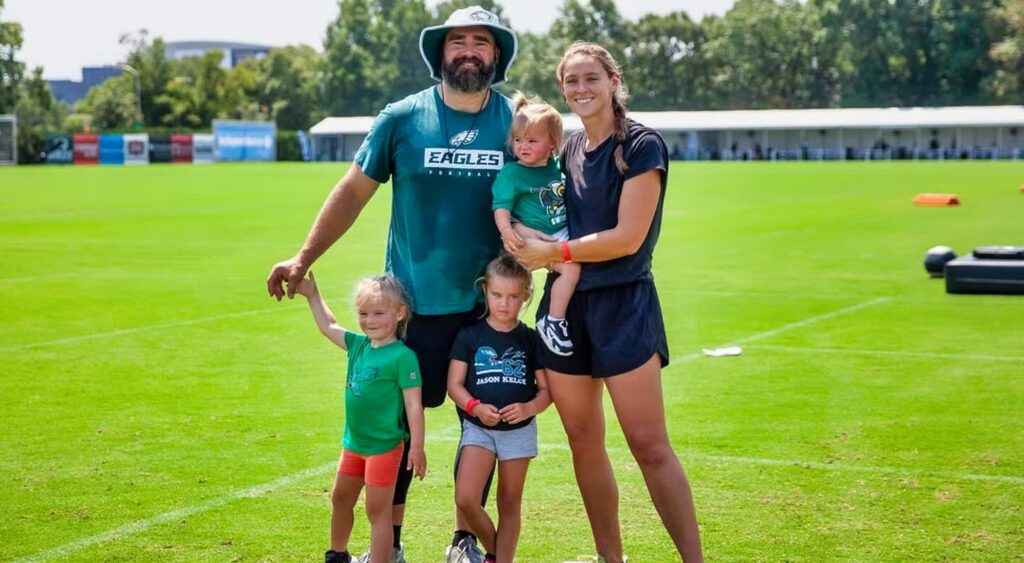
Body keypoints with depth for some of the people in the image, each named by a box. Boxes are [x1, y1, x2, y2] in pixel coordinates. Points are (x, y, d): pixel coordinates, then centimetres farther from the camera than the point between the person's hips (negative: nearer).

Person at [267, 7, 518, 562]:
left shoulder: (517, 122, 0)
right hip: (413, 303, -1)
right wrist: (303, 258, -3)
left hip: (489, 306, 2)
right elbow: (354, 190, 1)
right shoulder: (402, 118, -3)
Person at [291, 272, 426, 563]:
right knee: (340, 498, 24)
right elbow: (328, 327, 18)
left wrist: (417, 447, -20)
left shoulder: (402, 356, -19)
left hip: (384, 445, -8)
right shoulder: (359, 344, 2)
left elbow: (414, 404, -19)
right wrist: (312, 294, 17)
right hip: (354, 442, 9)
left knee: (378, 511, -1)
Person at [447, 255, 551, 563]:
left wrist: (529, 408, -21)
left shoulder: (531, 339, -2)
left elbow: (546, 389, -1)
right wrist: (476, 407, -21)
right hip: (478, 427, 0)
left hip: (519, 430, 1)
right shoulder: (470, 335, -4)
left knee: (509, 504, 9)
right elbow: (454, 384, -4)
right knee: (465, 499, -12)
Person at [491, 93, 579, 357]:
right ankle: (553, 322, -15)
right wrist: (506, 229, -34)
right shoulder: (510, 173, -9)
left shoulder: (557, 167, 7)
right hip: (538, 240, -7)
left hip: (565, 234, 7)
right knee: (570, 267, -26)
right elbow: (501, 206, -16)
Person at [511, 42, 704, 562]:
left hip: (623, 305, -6)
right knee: (583, 442, 9)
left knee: (649, 445, -9)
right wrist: (531, 246, 1)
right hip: (565, 305, 6)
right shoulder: (567, 151, 11)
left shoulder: (642, 146, -8)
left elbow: (628, 238, -15)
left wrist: (552, 252, -11)